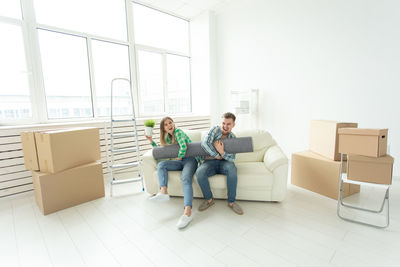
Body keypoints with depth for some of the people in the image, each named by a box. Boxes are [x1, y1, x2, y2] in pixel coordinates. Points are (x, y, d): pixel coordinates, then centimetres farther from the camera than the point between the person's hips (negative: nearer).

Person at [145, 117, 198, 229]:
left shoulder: (178, 131, -4)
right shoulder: (168, 138, 19)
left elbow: (183, 146, -19)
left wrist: (179, 157, -5)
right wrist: (151, 141, 17)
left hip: (190, 159, -7)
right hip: (179, 161, 7)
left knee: (186, 179, -32)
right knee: (161, 165, -17)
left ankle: (187, 212, -44)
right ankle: (163, 192, -33)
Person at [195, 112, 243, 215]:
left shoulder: (233, 138, 3)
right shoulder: (215, 130, -4)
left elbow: (232, 158, -6)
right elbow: (205, 143, -21)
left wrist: (222, 152, -25)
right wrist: (216, 155, -15)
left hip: (224, 162, 1)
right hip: (210, 161, -1)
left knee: (232, 169, -34)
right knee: (199, 172, -32)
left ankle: (231, 201, -15)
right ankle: (209, 199, -7)